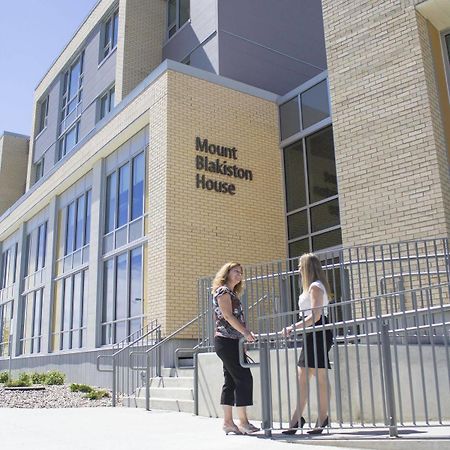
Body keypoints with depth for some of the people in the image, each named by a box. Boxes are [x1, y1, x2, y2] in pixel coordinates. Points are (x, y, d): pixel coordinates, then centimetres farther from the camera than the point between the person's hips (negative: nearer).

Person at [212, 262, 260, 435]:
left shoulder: (232, 293, 22)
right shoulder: (223, 290, -7)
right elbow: (228, 316, -16)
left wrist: (247, 333, 6)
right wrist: (246, 333, -20)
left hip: (230, 342, 9)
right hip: (226, 341, -9)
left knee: (231, 381, 7)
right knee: (244, 378, -9)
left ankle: (228, 422, 10)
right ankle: (243, 421, -5)